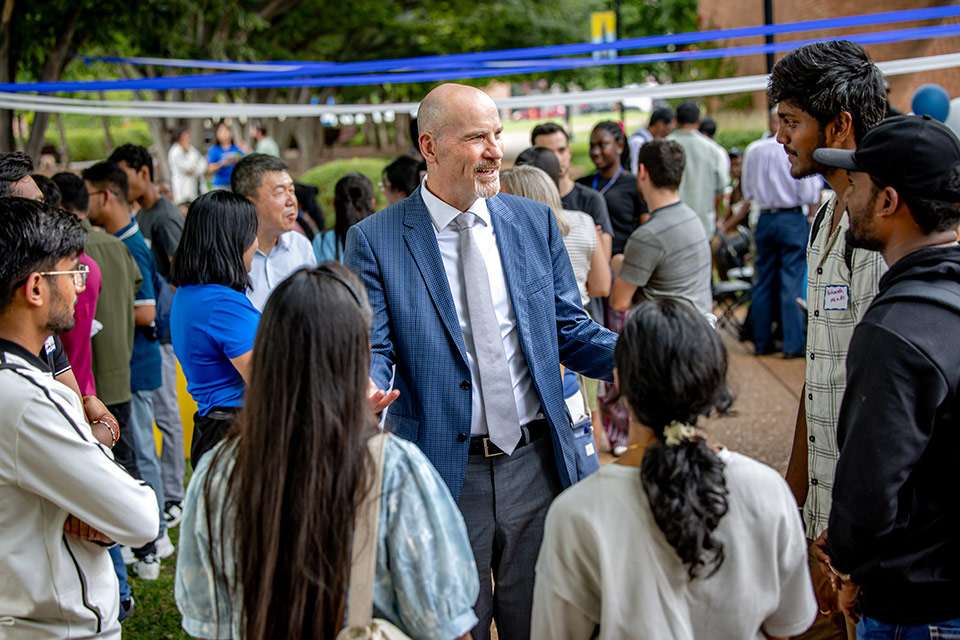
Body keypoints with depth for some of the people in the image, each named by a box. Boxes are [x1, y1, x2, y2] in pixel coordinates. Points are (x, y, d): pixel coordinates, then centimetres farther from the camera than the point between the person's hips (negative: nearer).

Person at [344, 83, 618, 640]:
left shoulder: (536, 222, 6)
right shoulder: (375, 240, -5)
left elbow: (570, 330, 9)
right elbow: (372, 350, -6)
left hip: (536, 465, 3)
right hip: (443, 473, -3)